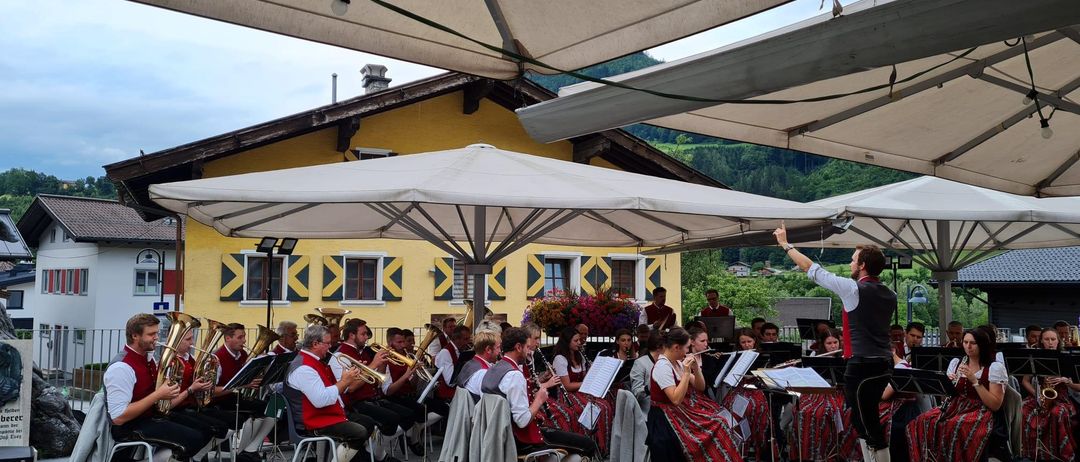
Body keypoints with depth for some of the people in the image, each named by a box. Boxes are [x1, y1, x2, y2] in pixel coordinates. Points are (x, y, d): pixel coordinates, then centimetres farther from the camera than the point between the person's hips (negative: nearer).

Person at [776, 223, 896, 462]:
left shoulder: (853, 289, -11)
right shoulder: (889, 295, 11)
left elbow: (812, 269, -6)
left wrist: (785, 244, 3)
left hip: (862, 366, -8)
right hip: (884, 364, 8)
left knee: (867, 424, -2)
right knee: (867, 420, 17)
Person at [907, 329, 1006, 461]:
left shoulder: (995, 367, -3)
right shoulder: (955, 362, 13)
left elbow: (995, 405, -10)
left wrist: (974, 381, -17)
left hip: (980, 412, -5)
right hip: (954, 407, 5)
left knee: (955, 427, -38)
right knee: (922, 421, -24)